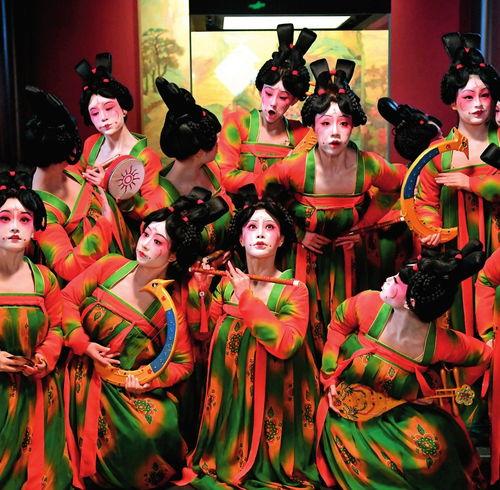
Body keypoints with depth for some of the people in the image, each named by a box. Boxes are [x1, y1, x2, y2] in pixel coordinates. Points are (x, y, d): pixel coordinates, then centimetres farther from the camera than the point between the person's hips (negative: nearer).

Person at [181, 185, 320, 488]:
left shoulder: (293, 290, -13)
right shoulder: (227, 284, -2)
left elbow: (285, 345, -30)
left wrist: (247, 297, -25)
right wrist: (202, 292, -6)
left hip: (271, 398, -3)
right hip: (229, 395, 4)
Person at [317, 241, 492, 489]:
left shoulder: (440, 344, -23)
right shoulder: (368, 305, -22)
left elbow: (483, 355, -3)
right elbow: (338, 325, 0)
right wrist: (331, 376, -1)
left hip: (396, 413, 0)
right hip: (345, 409, 0)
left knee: (433, 449, -22)